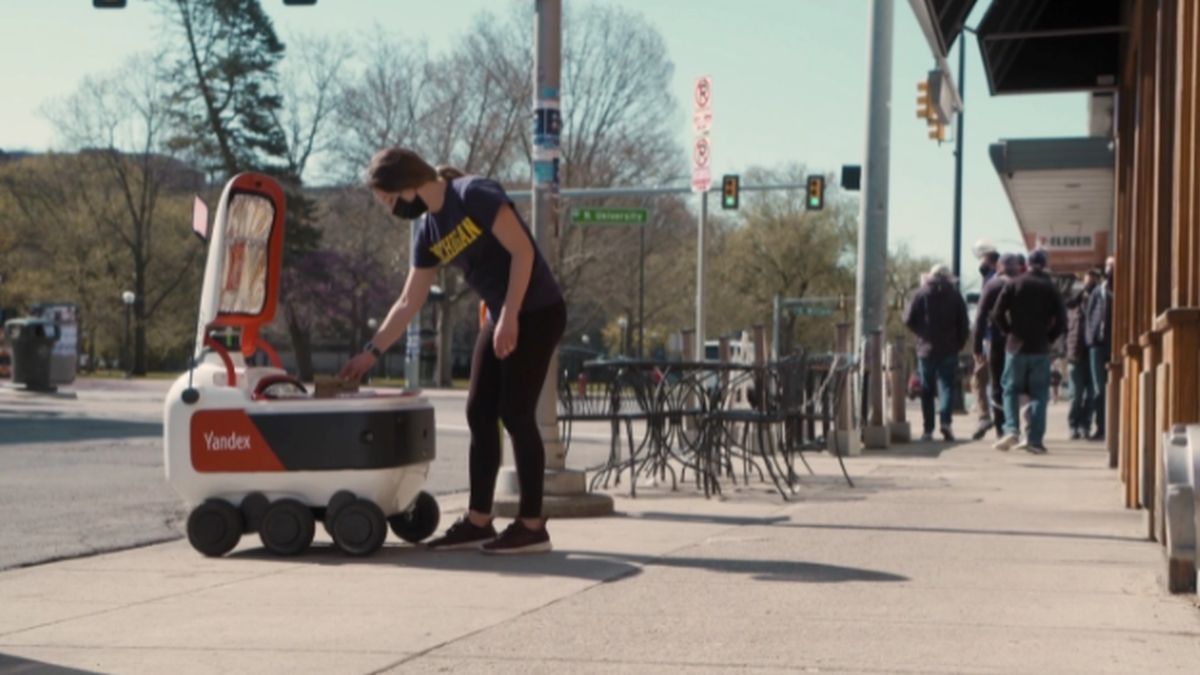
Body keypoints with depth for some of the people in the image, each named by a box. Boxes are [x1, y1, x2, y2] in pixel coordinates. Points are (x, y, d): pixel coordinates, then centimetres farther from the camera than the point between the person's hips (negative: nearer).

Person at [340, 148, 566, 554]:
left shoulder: (474, 195, -15)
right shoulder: (427, 231, 8)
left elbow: (522, 251, -19)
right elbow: (409, 302, 14)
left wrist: (510, 317, -21)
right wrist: (372, 352, 13)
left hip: (537, 313, -8)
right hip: (502, 318, 8)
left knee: (516, 414, -9)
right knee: (480, 414, 6)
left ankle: (532, 526, -3)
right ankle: (478, 521, 13)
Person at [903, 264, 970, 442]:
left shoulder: (922, 294, -1)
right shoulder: (955, 295, 1)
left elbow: (908, 319, -4)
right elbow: (963, 323, -1)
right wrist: (959, 344, 8)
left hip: (926, 349, 0)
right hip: (949, 350, 0)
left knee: (927, 390, 6)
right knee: (946, 386, 4)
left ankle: (928, 429, 4)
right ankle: (945, 421, -18)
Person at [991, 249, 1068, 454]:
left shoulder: (1013, 285, -1)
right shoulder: (1051, 288, 0)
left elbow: (997, 314, -5)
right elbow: (1061, 319, -5)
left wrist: (1010, 331, 8)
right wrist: (1049, 337, 8)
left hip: (1016, 346, 0)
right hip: (1040, 348, 0)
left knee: (1011, 390, 9)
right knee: (1039, 394, 5)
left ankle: (1011, 430, -10)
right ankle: (1034, 439, -1)